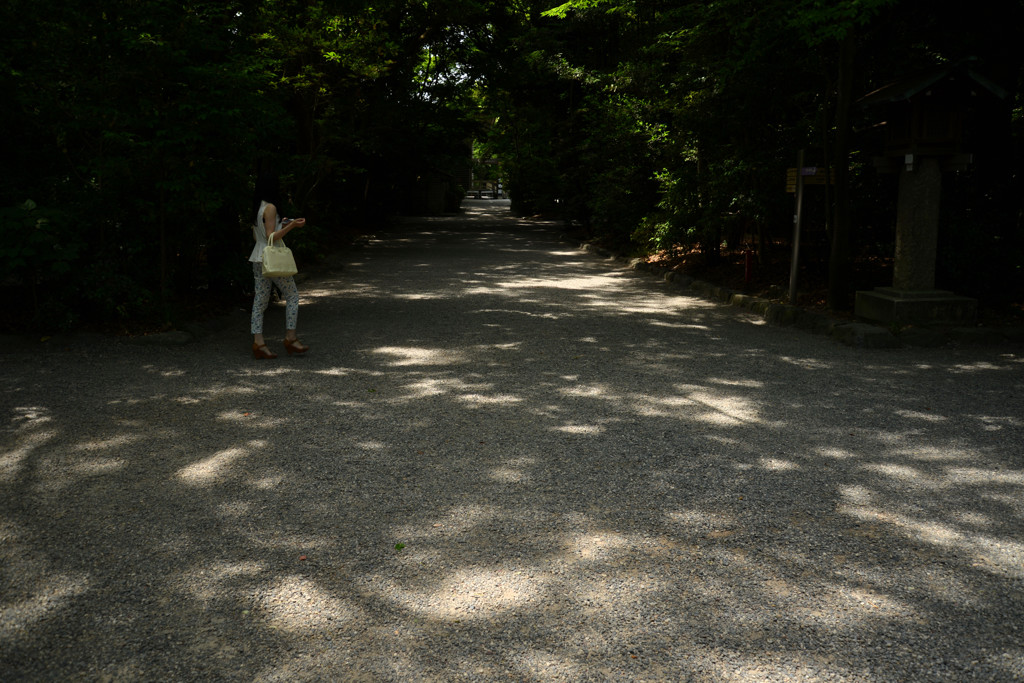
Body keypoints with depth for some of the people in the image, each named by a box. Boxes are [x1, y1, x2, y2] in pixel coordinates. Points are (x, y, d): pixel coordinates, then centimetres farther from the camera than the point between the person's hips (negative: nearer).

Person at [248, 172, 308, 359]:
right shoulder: (270, 208, -13)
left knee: (260, 301, 5)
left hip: (259, 259, 8)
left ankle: (258, 343, 2)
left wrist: (281, 225, 20)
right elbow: (271, 237, -17)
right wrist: (291, 226, -18)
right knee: (292, 296, 4)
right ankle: (290, 338, 3)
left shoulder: (257, 208, 12)